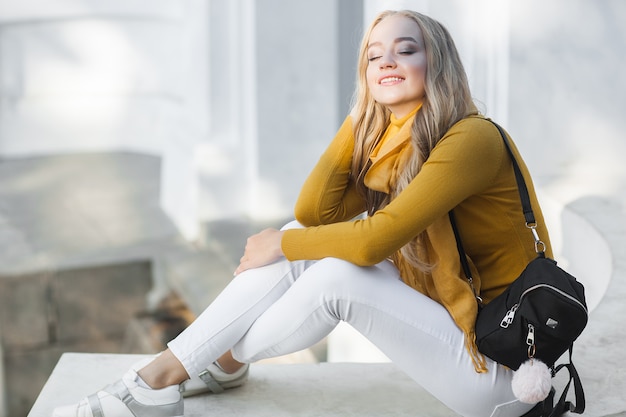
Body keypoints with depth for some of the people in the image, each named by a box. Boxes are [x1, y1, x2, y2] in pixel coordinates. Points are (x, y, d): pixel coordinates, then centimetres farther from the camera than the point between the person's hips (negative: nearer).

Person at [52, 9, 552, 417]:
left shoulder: (472, 139, -20)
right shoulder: (383, 143, 6)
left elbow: (375, 239, -28)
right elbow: (313, 211, -6)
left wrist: (282, 245, -12)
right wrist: (361, 112, -6)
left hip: (502, 365, -7)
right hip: (443, 314, 7)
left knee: (338, 273, -24)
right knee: (303, 243, -6)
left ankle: (225, 362, 3)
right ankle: (161, 375, -5)